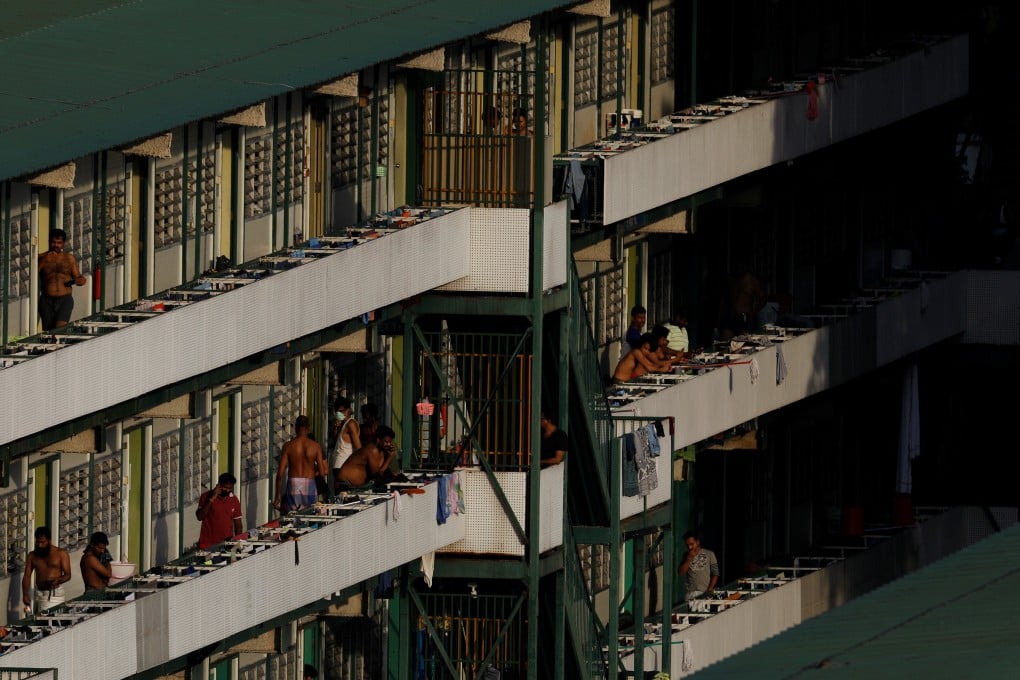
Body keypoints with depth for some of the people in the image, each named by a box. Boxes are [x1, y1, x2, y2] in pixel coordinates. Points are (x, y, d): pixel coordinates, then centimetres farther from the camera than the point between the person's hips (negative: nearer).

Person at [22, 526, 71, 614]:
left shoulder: (61, 553, 1)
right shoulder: (32, 556, 11)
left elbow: (67, 575, 0)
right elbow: (27, 576, 6)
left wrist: (58, 580, -23)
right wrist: (25, 594, -9)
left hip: (55, 594, -4)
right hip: (39, 593, 4)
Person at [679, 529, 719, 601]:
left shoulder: (709, 554, 3)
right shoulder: (687, 556, 12)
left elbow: (715, 574, 2)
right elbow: (681, 572, 2)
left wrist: (710, 589, -9)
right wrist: (689, 558, -6)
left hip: (705, 592, -2)